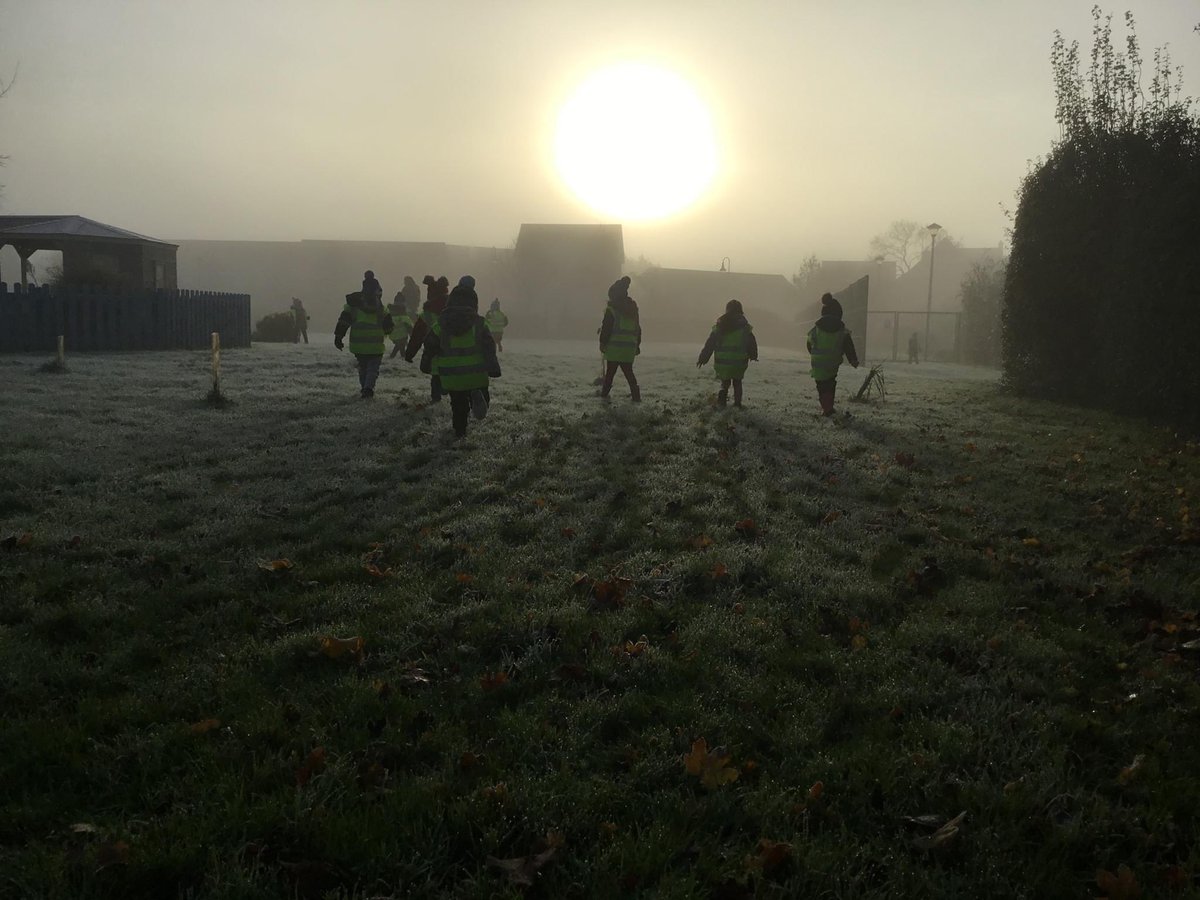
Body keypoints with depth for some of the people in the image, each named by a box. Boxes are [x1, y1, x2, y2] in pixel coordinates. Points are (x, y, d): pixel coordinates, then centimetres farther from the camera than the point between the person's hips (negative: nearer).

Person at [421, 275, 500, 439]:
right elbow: (489, 347, -6)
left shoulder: (440, 323, 2)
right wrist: (493, 368, -3)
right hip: (476, 374, -2)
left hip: (451, 375, 2)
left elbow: (430, 346, 7)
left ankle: (460, 430, 18)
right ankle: (477, 396, -23)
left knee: (458, 404, 17)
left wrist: (426, 365, 20)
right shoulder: (479, 323, -2)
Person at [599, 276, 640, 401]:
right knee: (628, 371, 9)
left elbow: (606, 328, -10)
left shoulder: (611, 309, -8)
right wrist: (637, 344, 21)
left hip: (614, 346, -5)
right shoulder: (633, 308, 12)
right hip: (630, 347, 5)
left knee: (610, 372, 5)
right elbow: (638, 328, 15)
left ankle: (604, 392, 12)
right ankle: (636, 395, 0)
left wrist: (602, 343, -2)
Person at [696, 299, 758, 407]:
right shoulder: (744, 326, -3)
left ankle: (721, 398, -12)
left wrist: (702, 358, 8)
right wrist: (753, 356, 24)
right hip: (739, 362, -1)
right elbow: (752, 343, 5)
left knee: (724, 383, 14)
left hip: (722, 362, 1)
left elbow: (709, 344, 1)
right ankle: (737, 403, 10)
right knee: (737, 383, 18)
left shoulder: (719, 326, 0)